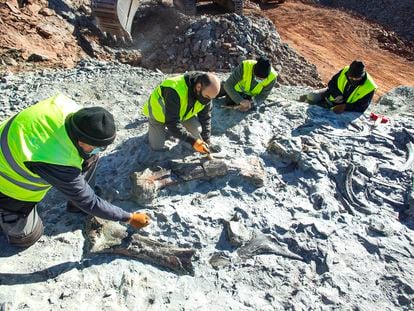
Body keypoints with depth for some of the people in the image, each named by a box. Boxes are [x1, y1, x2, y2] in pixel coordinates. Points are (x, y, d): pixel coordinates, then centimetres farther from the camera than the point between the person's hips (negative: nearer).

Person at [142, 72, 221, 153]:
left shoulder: (206, 93, -22)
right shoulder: (174, 91, -42)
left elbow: (205, 118, -12)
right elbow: (172, 123, -40)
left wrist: (207, 142, -16)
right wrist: (192, 141, -43)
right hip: (160, 113, -4)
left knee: (197, 131, -18)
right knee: (157, 147, -7)